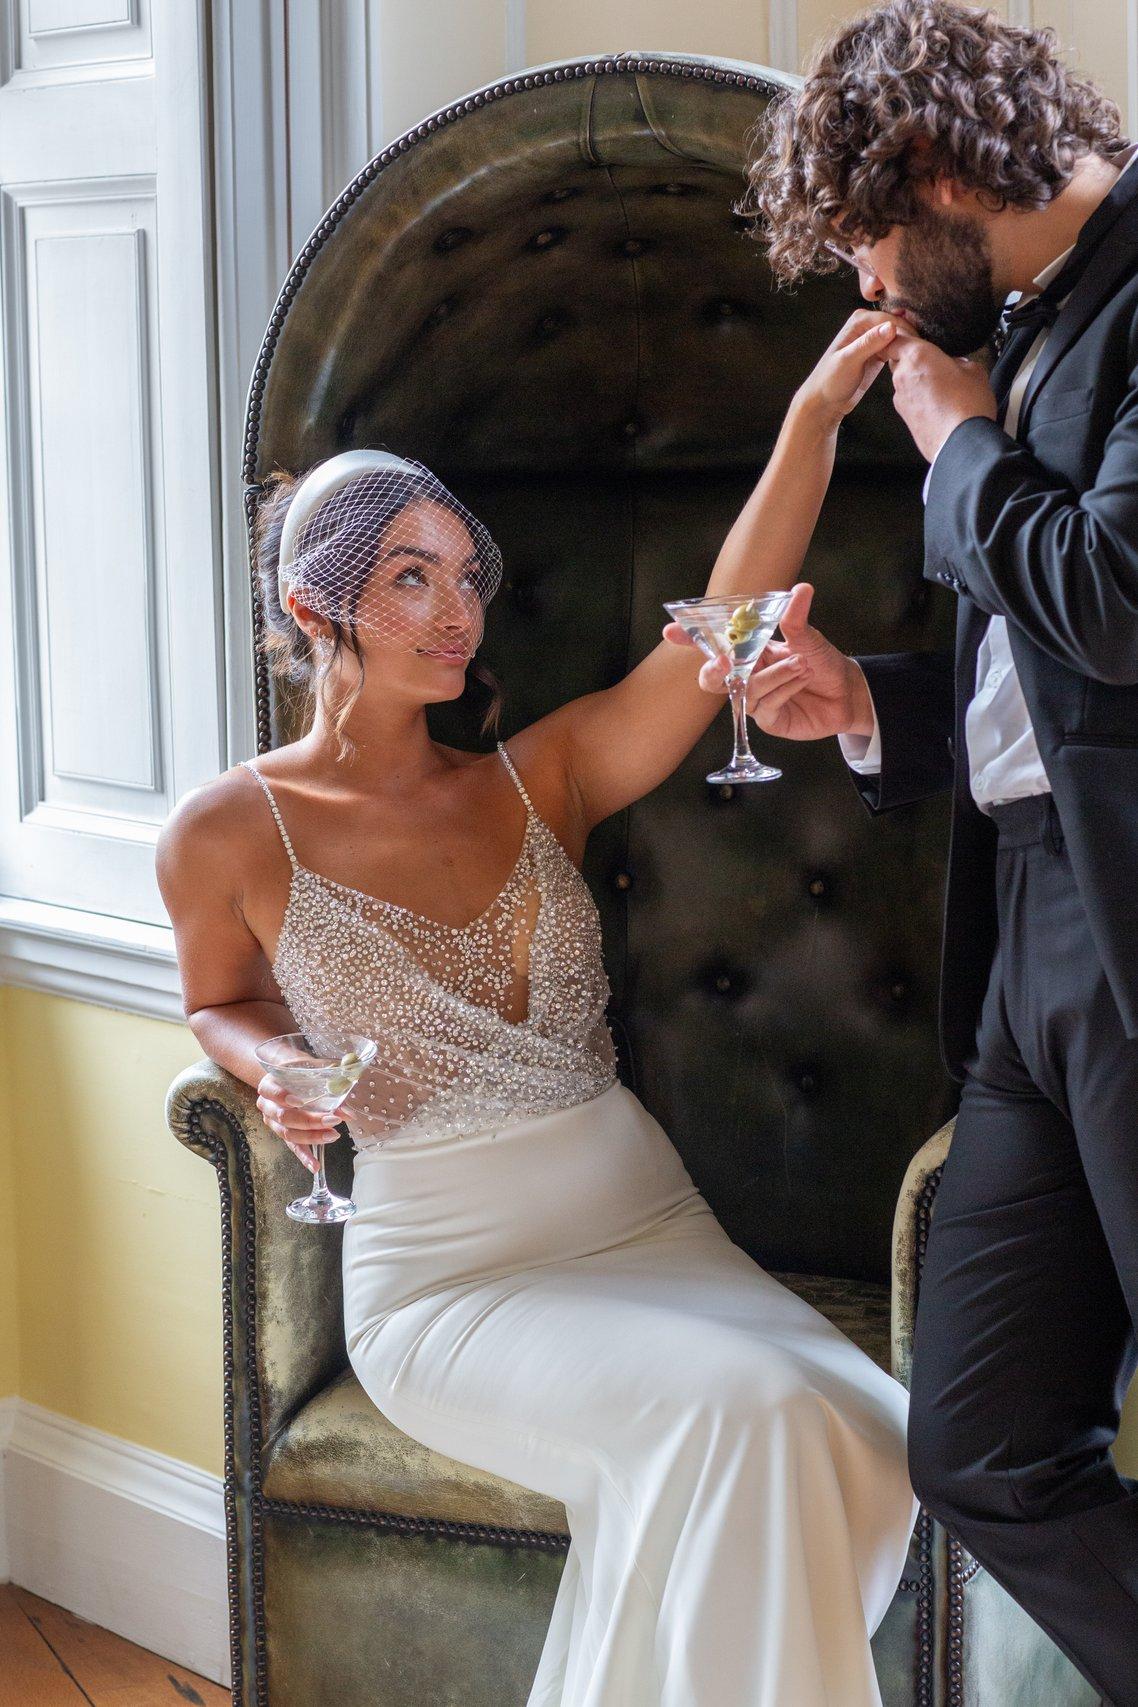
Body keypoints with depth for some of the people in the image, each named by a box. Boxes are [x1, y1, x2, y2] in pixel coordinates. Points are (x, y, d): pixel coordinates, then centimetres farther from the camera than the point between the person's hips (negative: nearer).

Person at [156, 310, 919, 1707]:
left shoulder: (537, 780, 7)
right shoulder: (226, 836, -2)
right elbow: (221, 1004, 17)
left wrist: (817, 410, -18)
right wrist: (280, 1072, -7)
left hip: (647, 1224, 4)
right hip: (448, 1278, -4)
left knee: (867, 1440, -21)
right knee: (740, 1414, -29)